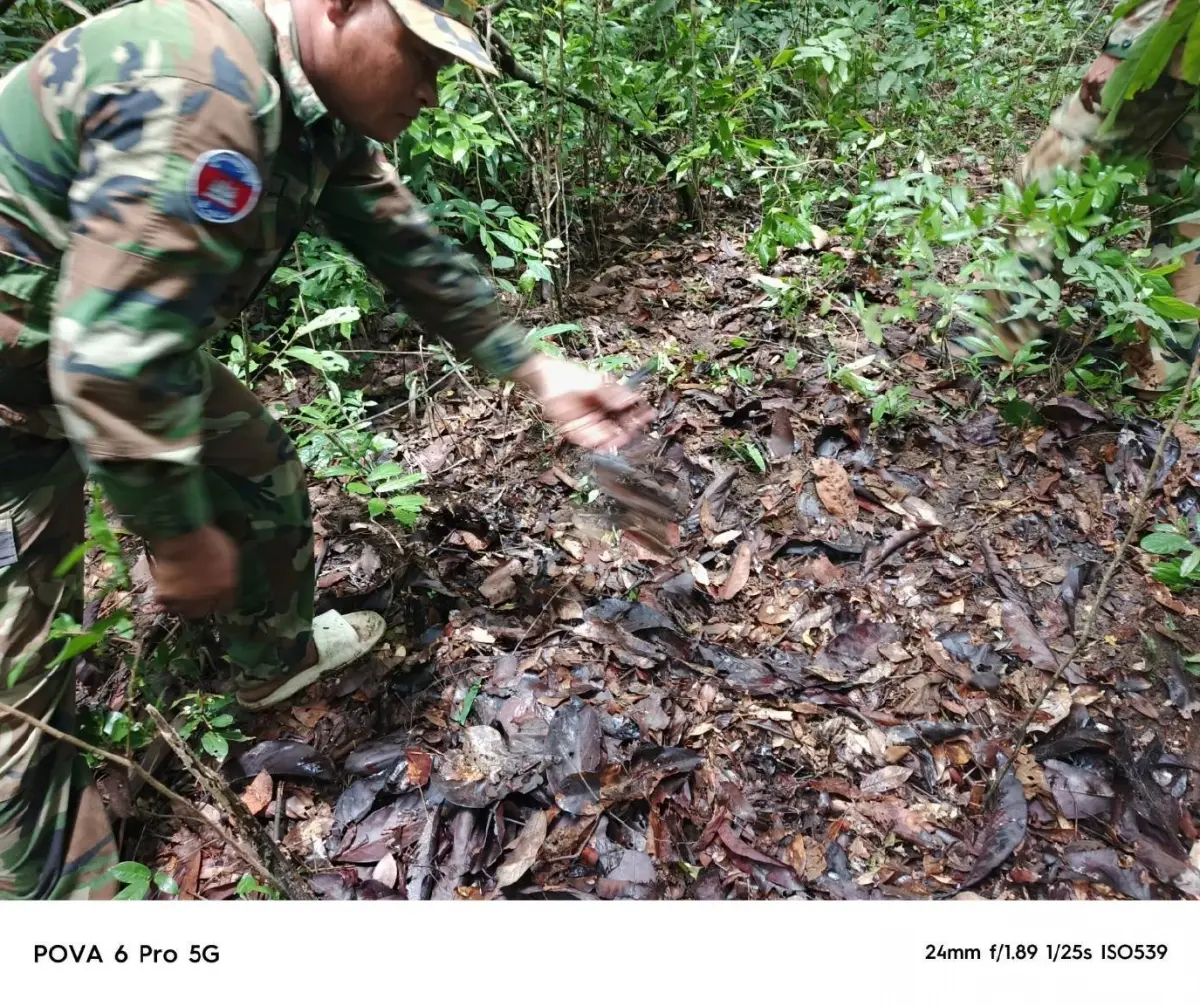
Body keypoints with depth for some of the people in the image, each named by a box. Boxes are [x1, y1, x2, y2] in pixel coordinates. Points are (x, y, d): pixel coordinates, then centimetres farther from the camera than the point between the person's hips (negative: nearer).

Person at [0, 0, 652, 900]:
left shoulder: (324, 109, -2)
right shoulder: (202, 91, -33)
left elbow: (415, 254, 2)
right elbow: (113, 359, -35)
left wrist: (541, 375, -1)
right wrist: (180, 538, -22)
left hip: (118, 342, 9)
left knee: (259, 469, 15)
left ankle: (278, 657, 38)